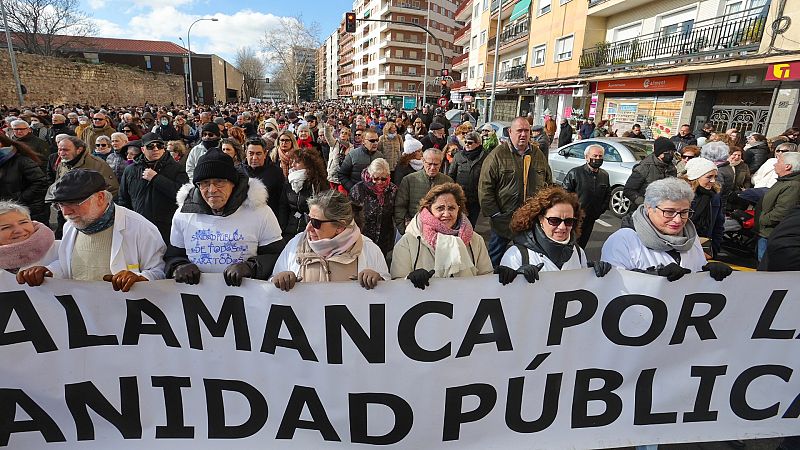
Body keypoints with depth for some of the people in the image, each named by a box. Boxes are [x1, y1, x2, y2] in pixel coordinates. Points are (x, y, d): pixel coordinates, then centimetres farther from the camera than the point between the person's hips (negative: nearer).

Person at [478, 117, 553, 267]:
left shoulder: (539, 155, 8)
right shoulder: (498, 155, -8)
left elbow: (549, 183, 17)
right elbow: (485, 187, -12)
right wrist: (495, 214, -14)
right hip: (504, 220, -4)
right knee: (495, 258, 10)